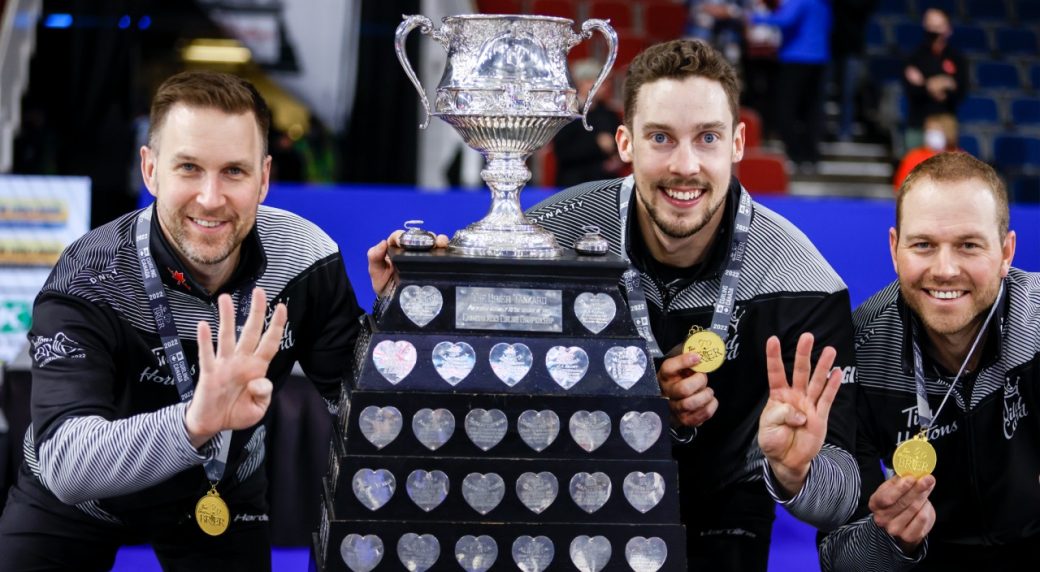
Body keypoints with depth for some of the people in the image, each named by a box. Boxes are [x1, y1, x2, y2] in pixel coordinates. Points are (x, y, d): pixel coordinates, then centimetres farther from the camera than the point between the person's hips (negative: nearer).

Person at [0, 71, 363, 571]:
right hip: (76, 498, -2)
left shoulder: (306, 258, -20)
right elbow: (65, 463, -43)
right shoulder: (88, 281, -31)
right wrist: (193, 421, -60)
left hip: (220, 494, 3)